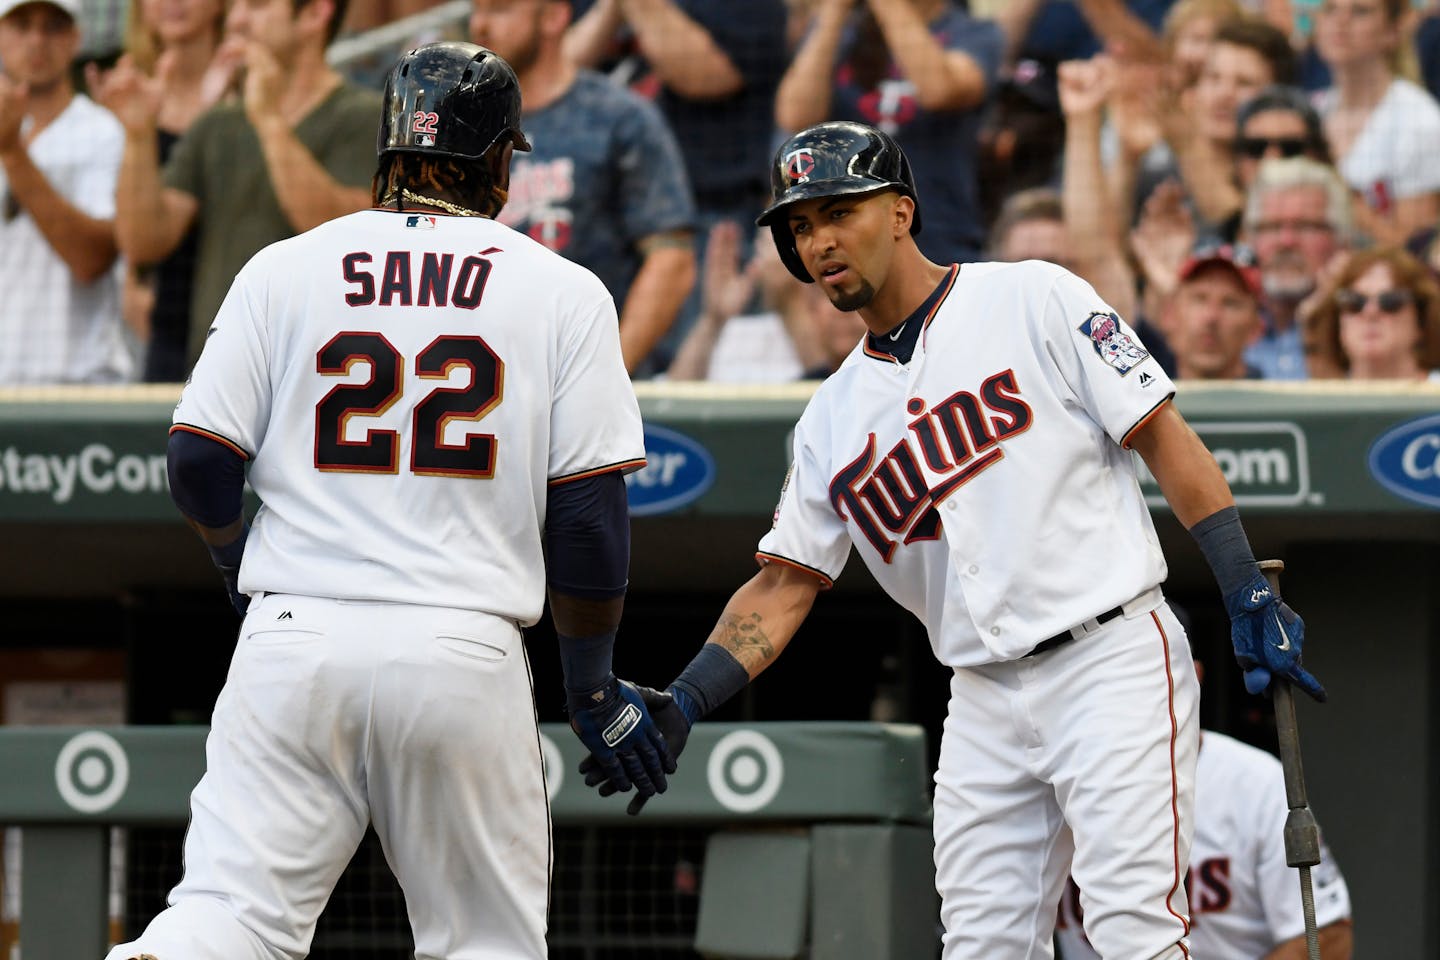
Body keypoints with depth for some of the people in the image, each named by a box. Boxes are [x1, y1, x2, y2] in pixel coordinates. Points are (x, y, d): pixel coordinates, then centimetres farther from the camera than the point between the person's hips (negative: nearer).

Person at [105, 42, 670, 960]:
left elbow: (199, 464, 2)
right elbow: (589, 512, -1)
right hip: (466, 658, -1)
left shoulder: (282, 270, 6)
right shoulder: (563, 292, 3)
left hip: (295, 641, 1)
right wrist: (594, 689, 10)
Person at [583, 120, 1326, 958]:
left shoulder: (1035, 301, 0)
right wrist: (684, 702, -2)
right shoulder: (834, 416, 15)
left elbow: (1163, 438, -2)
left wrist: (1251, 598, -10)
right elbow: (783, 584, 13)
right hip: (985, 702, 6)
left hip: (1113, 661, -6)